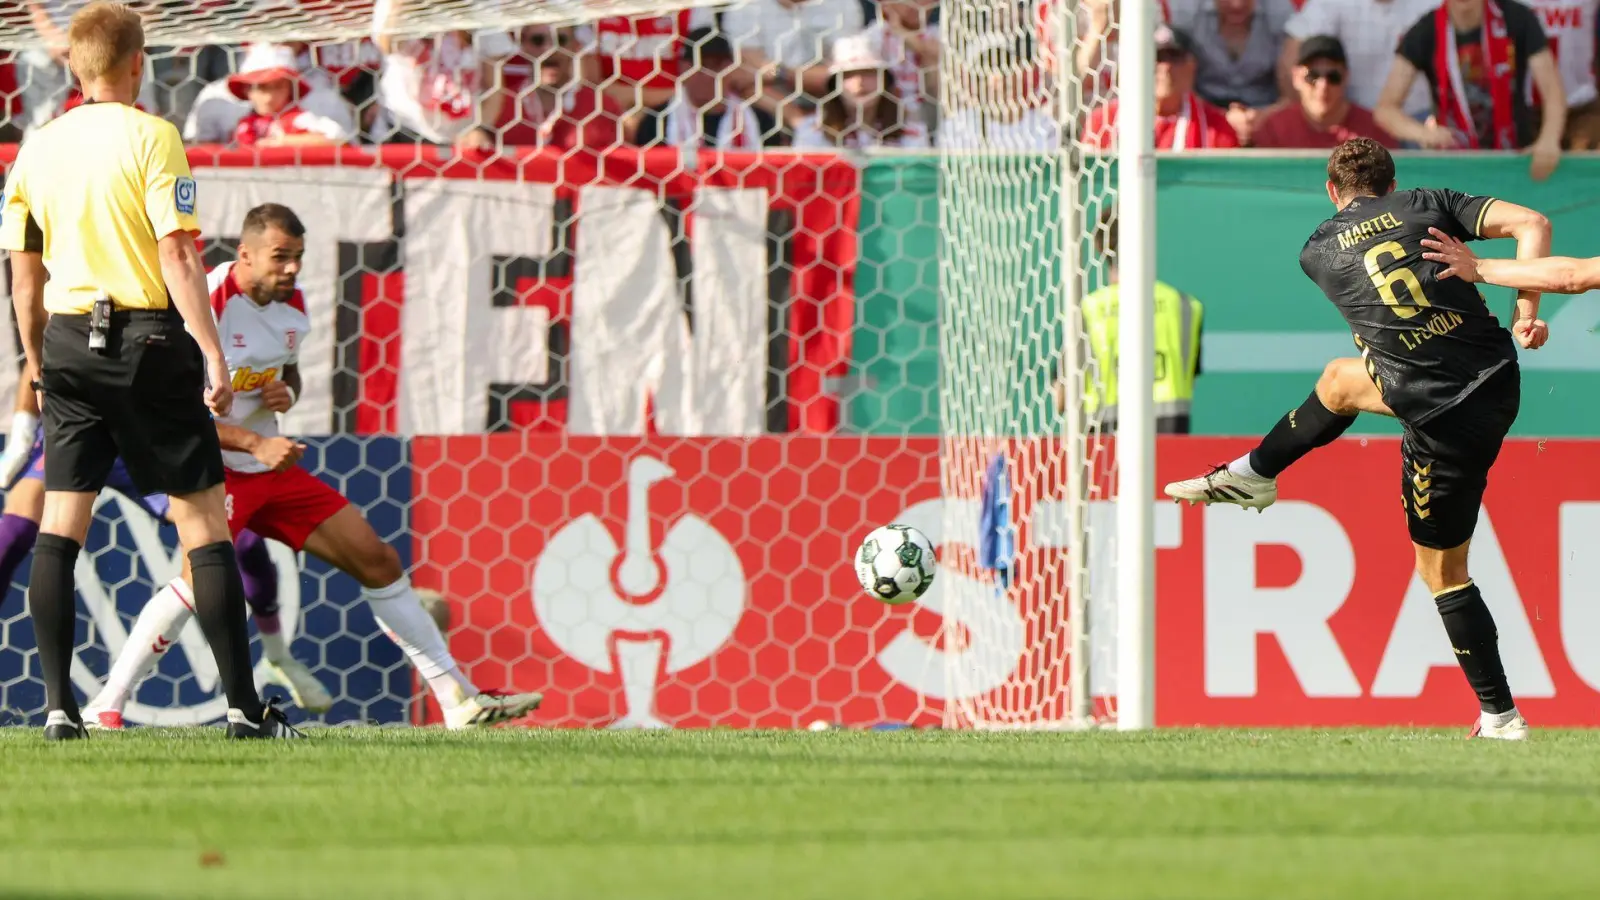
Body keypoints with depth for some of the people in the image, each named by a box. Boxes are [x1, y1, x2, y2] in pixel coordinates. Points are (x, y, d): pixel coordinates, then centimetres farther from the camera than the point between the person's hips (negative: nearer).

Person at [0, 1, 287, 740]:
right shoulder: (150, 138, -7)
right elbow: (178, 256, -13)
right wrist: (212, 353, -12)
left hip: (70, 345, 4)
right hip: (150, 341, -4)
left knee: (60, 525, 5)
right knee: (203, 520, 0)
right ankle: (243, 707, -1)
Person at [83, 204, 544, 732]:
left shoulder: (293, 308, 5)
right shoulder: (208, 305, -19)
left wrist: (286, 394, -2)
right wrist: (255, 444, -29)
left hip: (273, 469, 8)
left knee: (378, 562, 6)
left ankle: (460, 701, 14)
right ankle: (105, 707, -25)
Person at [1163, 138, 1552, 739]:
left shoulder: (1319, 250, 6)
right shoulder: (1425, 204, 5)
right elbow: (1530, 223, -6)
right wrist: (1527, 312, -1)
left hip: (1444, 414, -4)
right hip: (1500, 376, 4)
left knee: (1442, 569, 11)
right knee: (1340, 380, 29)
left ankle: (1500, 715, 11)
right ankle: (1254, 475, 48)